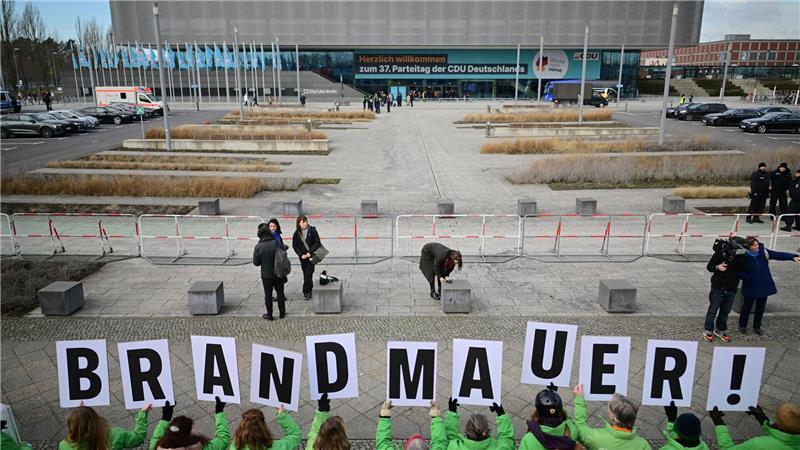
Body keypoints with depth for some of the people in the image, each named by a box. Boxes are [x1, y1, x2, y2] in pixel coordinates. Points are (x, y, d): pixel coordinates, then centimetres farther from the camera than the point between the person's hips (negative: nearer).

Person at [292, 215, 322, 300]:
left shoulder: (312, 230, -6)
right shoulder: (296, 233, 1)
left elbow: (317, 242, -7)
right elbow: (294, 246, 4)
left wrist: (310, 252, -14)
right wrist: (301, 255, -8)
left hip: (311, 255, -2)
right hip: (303, 257, 3)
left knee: (308, 274, -7)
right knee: (306, 274, 7)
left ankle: (306, 291, 3)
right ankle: (309, 290, 20)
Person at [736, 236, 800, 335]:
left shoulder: (763, 252, -7)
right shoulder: (743, 257, -16)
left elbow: (778, 255, -9)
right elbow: (739, 271, -7)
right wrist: (747, 277, -20)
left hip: (764, 286, 4)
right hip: (751, 286, -4)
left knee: (761, 307, 15)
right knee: (747, 306, 10)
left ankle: (757, 326, 32)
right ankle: (742, 325, 28)